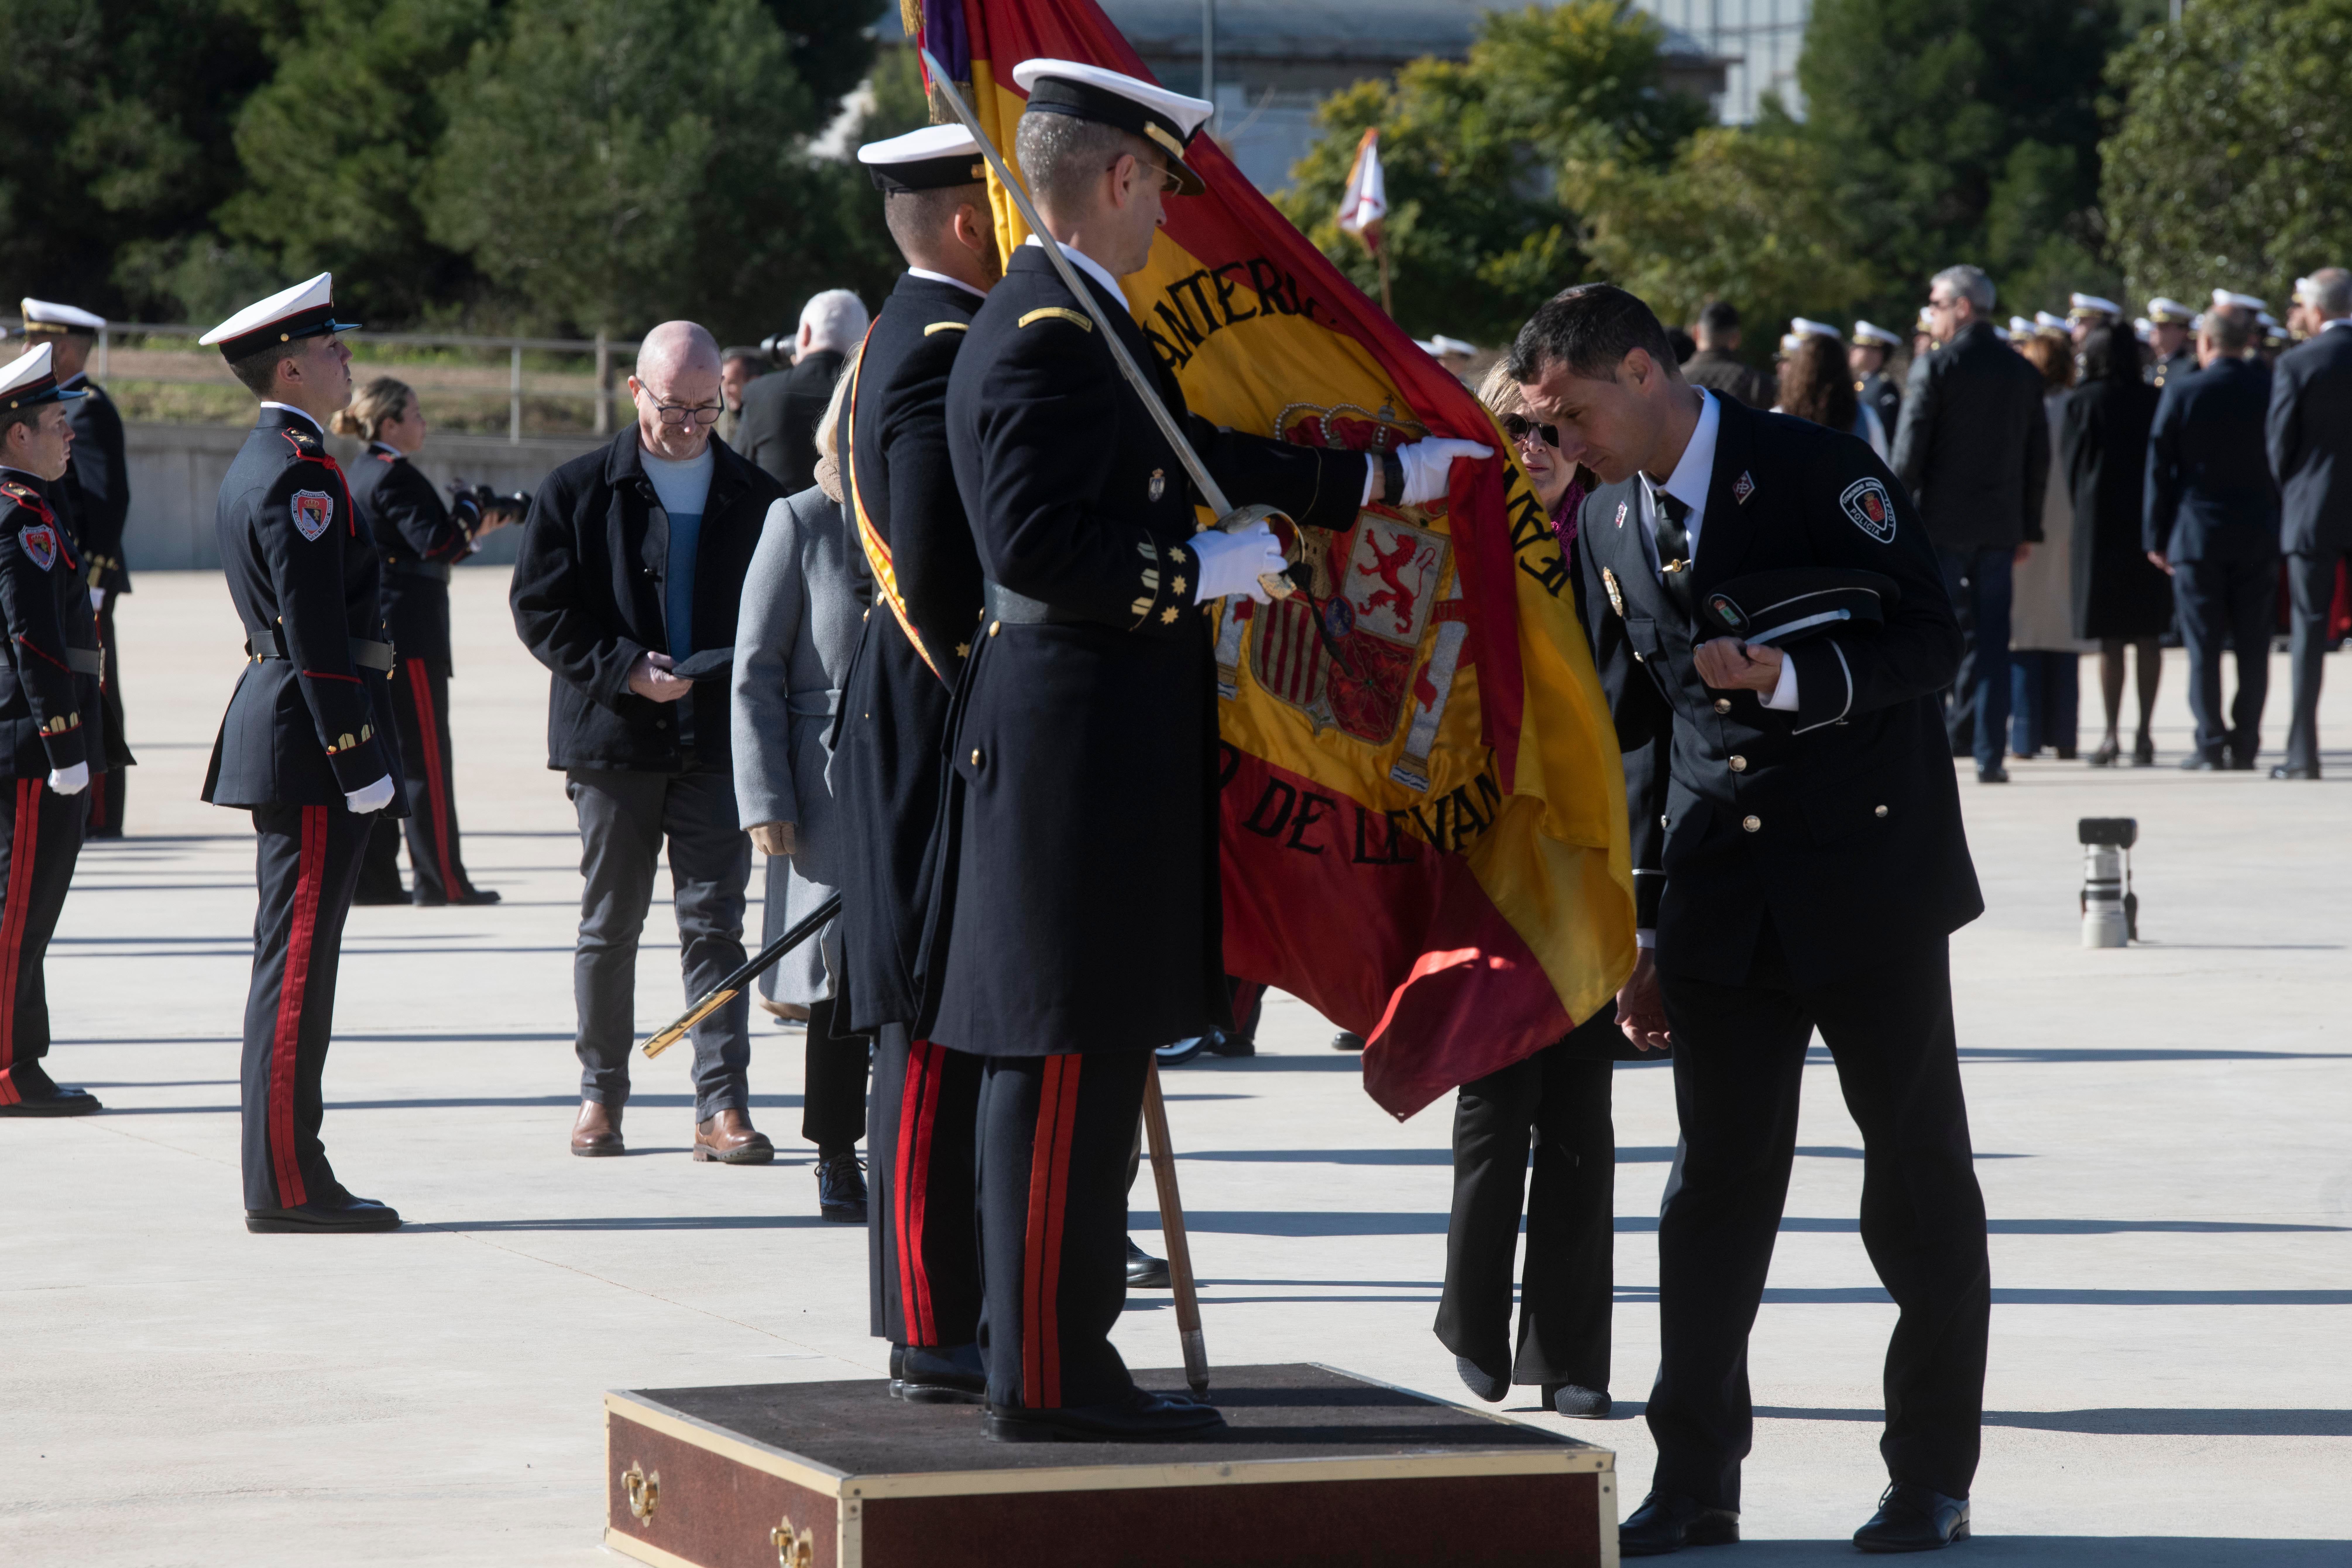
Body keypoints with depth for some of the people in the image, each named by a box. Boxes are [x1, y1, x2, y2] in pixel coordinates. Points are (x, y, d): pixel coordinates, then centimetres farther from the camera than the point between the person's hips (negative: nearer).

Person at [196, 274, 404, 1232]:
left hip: (279, 737, 11)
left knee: (292, 961, 12)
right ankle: (288, 1184, -6)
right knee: (298, 962, -8)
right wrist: (361, 765, -19)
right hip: (311, 749, -11)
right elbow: (318, 635, -20)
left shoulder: (255, 466, 17)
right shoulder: (301, 474, -15)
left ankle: (287, 1176, 15)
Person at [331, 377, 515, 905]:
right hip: (407, 634, -10)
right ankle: (441, 881, -6)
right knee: (426, 761, -7)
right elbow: (434, 544, -23)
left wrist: (471, 528, 11)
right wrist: (471, 512, -7)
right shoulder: (394, 476, -14)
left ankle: (373, 878, 10)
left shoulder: (364, 475, 16)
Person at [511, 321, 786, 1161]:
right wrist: (624, 669, -12)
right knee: (608, 925, 6)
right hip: (613, 740, 0)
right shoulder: (579, 491, 3)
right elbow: (540, 609, 0)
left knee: (715, 924, -2)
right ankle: (600, 1094, 16)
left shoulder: (755, 498, 7)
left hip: (717, 743, 0)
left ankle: (722, 1105, -3)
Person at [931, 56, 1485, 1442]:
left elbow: (1209, 455, 24)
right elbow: (1034, 544, -24)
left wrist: (1395, 480, 30)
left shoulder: (1092, 328, 17)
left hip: (1110, 743, 11)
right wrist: (1206, 572, -17)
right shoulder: (1044, 338, -16)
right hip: (1073, 743, -11)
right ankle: (1048, 1379, -5)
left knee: (1093, 1067, 13)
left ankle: (1067, 1354, 18)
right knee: (1068, 1067, -8)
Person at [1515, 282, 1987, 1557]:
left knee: (1919, 1187, 3)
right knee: (1716, 1188, 2)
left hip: (1871, 888, -4)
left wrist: (1793, 677, -26)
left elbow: (1932, 641, -10)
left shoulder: (1818, 473, -8)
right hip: (1721, 907, 5)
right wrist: (1647, 933, 16)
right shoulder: (1608, 523, 11)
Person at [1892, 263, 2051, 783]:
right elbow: (2038, 457, 10)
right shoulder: (2023, 373, 7)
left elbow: (1909, 452, -11)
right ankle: (1989, 754, 3)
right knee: (1991, 639, 6)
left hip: (1941, 524, -4)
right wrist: (2028, 527, 16)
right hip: (2000, 525, 4)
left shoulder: (1934, 368, -9)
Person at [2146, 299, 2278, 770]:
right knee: (2254, 645, 6)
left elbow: (2160, 468, -4)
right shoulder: (2272, 390, -2)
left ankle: (2211, 742, -2)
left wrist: (2156, 537, 2)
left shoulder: (2182, 392, -7)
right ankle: (2245, 744, 6)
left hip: (2198, 535, -2)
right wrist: (2282, 521, 10)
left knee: (2204, 644, 2)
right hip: (2260, 534, 2)